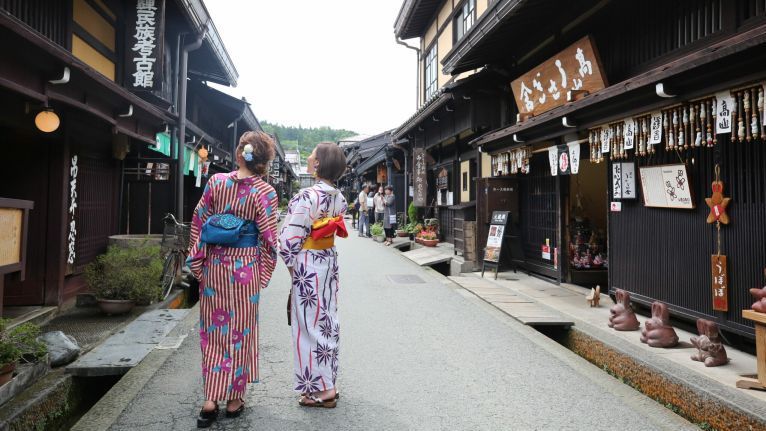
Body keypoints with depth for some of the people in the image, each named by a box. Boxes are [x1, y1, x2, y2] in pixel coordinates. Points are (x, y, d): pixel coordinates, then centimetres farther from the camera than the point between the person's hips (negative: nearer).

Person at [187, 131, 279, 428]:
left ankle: (210, 400, 18)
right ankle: (234, 398, 22)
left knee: (213, 329, 15)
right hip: (245, 266, -3)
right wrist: (263, 275, 2)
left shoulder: (216, 182, -2)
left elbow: (198, 222, 2)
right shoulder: (265, 192, -11)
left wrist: (196, 261, 10)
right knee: (240, 331, 10)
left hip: (214, 264, 3)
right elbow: (268, 238, -9)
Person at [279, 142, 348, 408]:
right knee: (327, 321, 16)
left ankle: (320, 390, 13)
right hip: (330, 261, 8)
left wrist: (290, 264, -4)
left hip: (308, 265, -8)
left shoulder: (307, 197, -21)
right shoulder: (339, 197, 3)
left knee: (310, 324, 3)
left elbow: (290, 237, -20)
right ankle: (328, 381, 28)